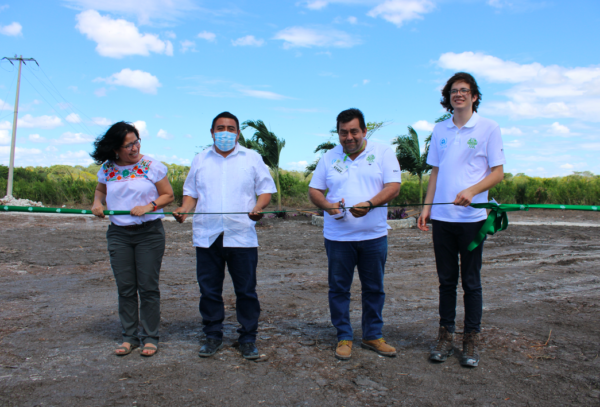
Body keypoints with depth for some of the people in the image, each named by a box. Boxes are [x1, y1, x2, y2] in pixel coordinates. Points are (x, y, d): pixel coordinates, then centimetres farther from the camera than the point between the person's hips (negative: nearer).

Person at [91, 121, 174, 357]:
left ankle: (150, 337, 13)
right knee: (125, 288, 7)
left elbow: (168, 195, -1)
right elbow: (101, 189, 23)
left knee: (148, 286, 1)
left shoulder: (152, 166, -5)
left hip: (149, 232, -3)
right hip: (118, 234, 3)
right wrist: (97, 203, 1)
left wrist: (149, 206, -17)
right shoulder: (107, 169, 4)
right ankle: (129, 336, 20)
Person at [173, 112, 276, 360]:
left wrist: (258, 208, -14)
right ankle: (213, 337, 23)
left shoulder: (252, 158, 9)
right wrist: (184, 210, -4)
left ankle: (248, 338, 16)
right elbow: (191, 192, 17)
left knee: (246, 290, 3)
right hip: (207, 236, 2)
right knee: (209, 290, 8)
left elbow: (266, 190, 6)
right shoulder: (200, 160, 15)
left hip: (241, 236, -2)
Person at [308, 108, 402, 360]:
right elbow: (314, 190, 9)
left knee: (374, 289, 10)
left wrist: (369, 204, -23)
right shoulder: (329, 158, 8)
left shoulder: (383, 153, 2)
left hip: (374, 235, 0)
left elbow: (393, 187, -7)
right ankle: (344, 337, 20)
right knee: (339, 288, 6)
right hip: (338, 236, 1)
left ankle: (373, 336, 25)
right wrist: (327, 205, -13)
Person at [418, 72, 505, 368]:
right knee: (446, 279, 11)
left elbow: (498, 172, -2)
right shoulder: (440, 130, 12)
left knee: (471, 281, 4)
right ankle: (445, 335, 21)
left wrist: (472, 190, -19)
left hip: (471, 217, -3)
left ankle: (471, 340, 16)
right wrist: (427, 205, 6)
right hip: (441, 217, 4)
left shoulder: (488, 128, 0)